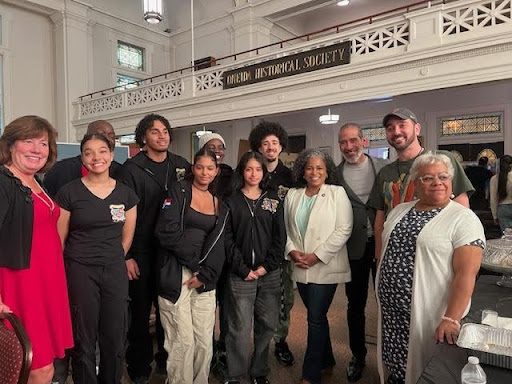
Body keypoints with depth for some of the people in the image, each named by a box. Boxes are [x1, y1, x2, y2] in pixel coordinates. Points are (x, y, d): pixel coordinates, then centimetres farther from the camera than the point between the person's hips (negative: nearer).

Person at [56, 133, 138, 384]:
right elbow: (59, 239, 1)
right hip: (80, 272, -2)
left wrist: (113, 260, 12)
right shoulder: (69, 192, -5)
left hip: (115, 271, 3)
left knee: (115, 339, 10)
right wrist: (60, 276, 6)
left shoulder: (126, 194, 3)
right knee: (84, 341, 8)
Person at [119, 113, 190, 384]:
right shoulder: (132, 168, -6)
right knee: (140, 309, 9)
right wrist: (126, 256, -11)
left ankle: (166, 358, 35)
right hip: (141, 252, -3)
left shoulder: (182, 166, 5)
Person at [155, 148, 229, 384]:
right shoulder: (179, 191, 2)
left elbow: (217, 245, 6)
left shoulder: (220, 204, 15)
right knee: (182, 341, -2)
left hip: (205, 279, 4)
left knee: (205, 341, 6)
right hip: (174, 274, -4)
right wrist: (193, 261, -8)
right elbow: (167, 231, -10)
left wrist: (205, 275, -7)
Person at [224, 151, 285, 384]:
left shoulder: (273, 199, 9)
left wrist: (266, 266, -5)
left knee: (268, 325, 8)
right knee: (240, 328, 0)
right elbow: (227, 238, -2)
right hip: (241, 274, -2)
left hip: (270, 273, 3)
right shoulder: (231, 200, 3)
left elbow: (280, 236, 4)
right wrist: (244, 269, -8)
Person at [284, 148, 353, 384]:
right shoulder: (292, 195, 8)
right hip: (300, 268, 4)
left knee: (315, 319, -1)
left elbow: (343, 230, -11)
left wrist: (317, 255, -15)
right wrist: (292, 251, -7)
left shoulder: (337, 193, -4)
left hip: (325, 268, -4)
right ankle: (326, 361, 38)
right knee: (317, 317, 17)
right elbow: (286, 228, 10)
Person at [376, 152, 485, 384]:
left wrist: (451, 319, -24)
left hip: (429, 316, -5)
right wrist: (383, 296, 15)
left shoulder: (464, 219, -10)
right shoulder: (399, 211, 8)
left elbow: (466, 273, -17)